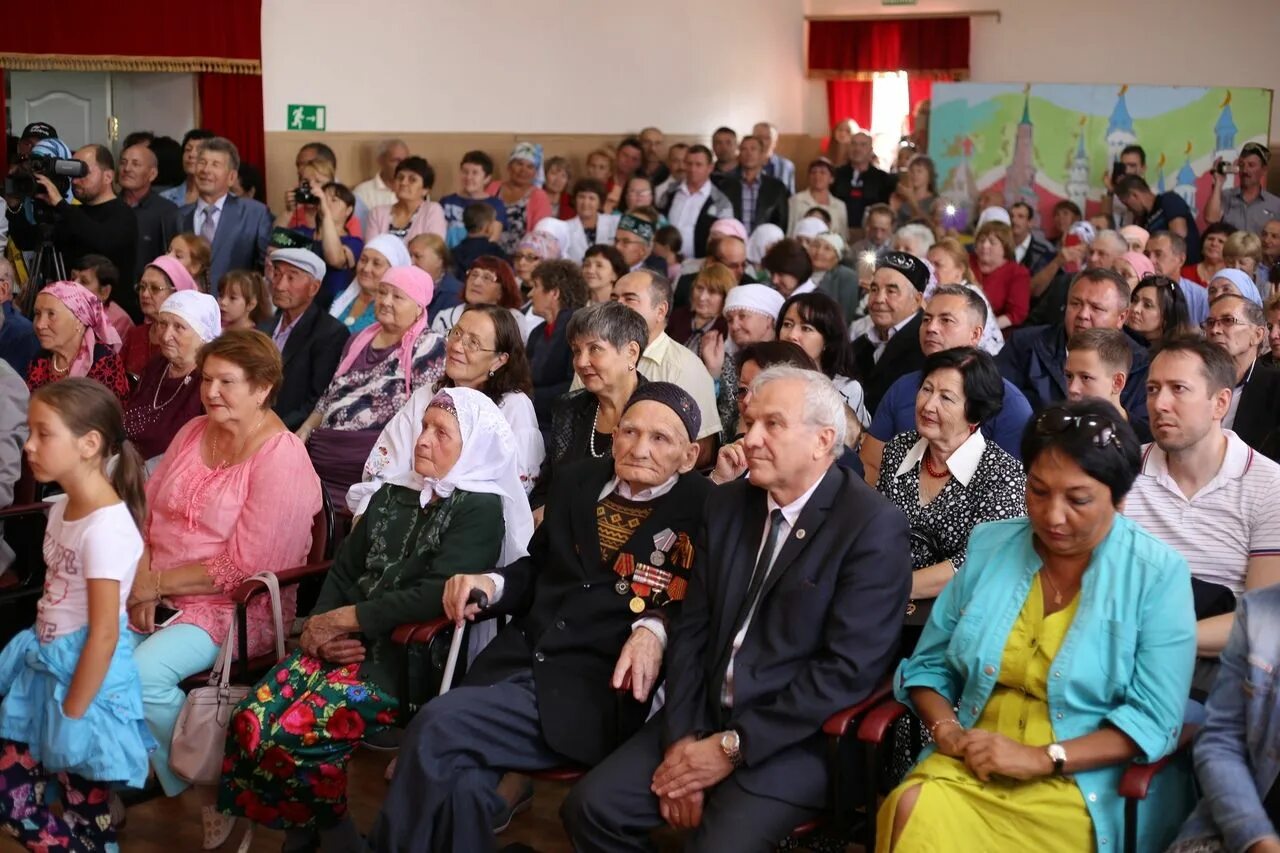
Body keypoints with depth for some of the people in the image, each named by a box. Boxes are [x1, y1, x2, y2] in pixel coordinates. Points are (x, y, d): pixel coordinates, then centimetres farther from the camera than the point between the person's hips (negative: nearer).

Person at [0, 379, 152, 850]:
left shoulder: (105, 527, -23)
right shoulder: (62, 509, 7)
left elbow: (104, 634, -23)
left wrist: (72, 717, -18)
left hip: (88, 675, -9)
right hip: (47, 666, 9)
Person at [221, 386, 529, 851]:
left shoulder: (481, 510, -6)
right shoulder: (392, 497, 18)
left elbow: (434, 596, -17)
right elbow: (343, 571, 14)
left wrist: (343, 619, -12)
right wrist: (319, 628, -6)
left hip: (409, 659, -7)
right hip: (345, 647, 7)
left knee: (296, 735, -23)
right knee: (250, 722, -14)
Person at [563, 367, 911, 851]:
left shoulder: (874, 526, -12)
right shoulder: (728, 503, 8)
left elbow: (850, 669, -17)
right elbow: (692, 629, 8)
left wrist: (733, 746, -16)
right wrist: (683, 737, -7)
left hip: (793, 739, -5)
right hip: (704, 717, 6)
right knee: (591, 808, -8)